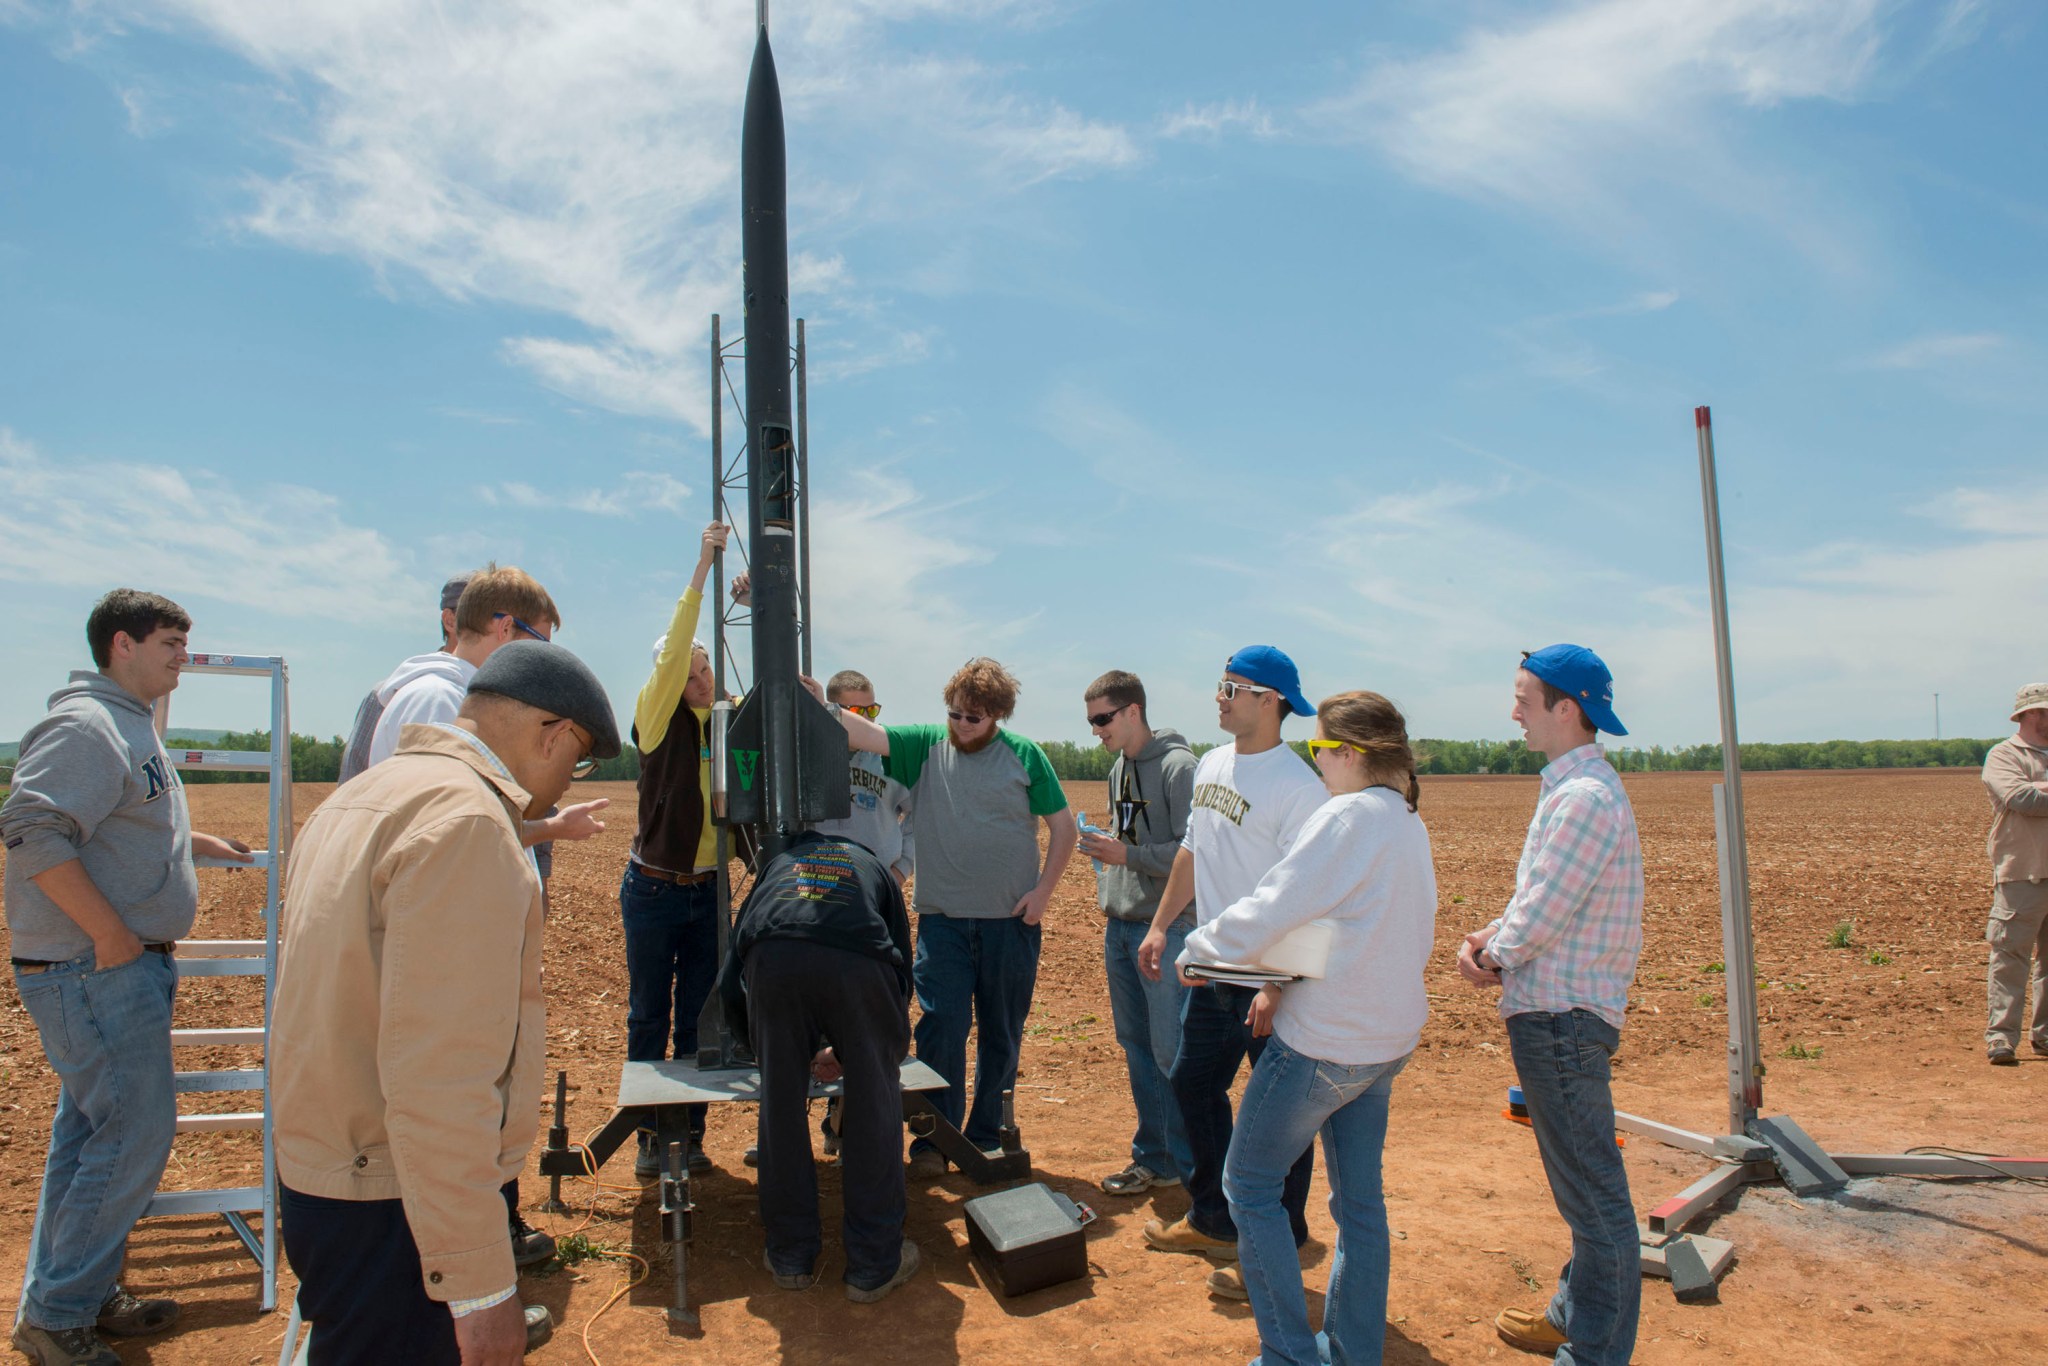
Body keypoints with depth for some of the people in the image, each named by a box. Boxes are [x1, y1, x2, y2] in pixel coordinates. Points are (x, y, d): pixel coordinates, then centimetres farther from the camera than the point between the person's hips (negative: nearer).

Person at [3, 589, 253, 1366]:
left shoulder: (129, 725, 16)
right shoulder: (86, 726, -16)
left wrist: (199, 843, 36)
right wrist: (110, 930, -26)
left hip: (123, 964, 11)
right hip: (92, 969, -11)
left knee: (93, 1133, 17)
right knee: (134, 1136, -5)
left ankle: (85, 1298, 29)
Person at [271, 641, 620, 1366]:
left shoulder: (359, 798, 12)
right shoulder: (467, 821, -21)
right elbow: (438, 1080, -26)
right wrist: (482, 1286, -22)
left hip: (321, 1179, 10)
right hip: (388, 1216, -10)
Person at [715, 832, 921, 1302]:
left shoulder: (777, 864, 41)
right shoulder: (877, 869, 39)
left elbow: (729, 986, 35)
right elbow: (902, 981, 35)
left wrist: (768, 1049, 49)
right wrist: (848, 1056, 48)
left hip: (773, 956, 1)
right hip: (857, 959, -1)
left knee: (781, 1105, 18)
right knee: (875, 1106, 14)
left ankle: (790, 1258, 29)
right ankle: (874, 1267, 21)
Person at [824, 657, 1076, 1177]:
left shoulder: (1024, 756, -1)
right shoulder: (927, 746, 2)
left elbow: (1063, 827, 2)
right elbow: (868, 735, -11)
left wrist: (1043, 890, -7)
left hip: (1010, 920, 0)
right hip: (942, 920, 0)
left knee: (1001, 1035, 11)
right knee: (942, 1030, -3)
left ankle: (987, 1139, 25)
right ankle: (933, 1141, 11)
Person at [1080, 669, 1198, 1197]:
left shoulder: (1178, 767, -13)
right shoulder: (1119, 767, 12)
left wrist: (1128, 855, -23)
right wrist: (1107, 877, 9)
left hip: (1166, 929, -8)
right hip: (1119, 928, 8)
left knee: (1172, 1053, -4)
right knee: (1137, 1048, 14)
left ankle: (1191, 1166, 10)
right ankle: (1153, 1158, 26)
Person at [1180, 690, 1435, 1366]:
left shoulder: (1348, 816, -20)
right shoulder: (1408, 822, 8)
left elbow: (1266, 913, -24)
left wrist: (1196, 951, -8)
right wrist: (1286, 982, 6)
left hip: (1323, 1042, -9)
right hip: (1388, 1037, 9)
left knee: (1250, 1185, 6)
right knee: (1359, 1197, 17)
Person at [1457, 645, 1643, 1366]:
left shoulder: (1585, 796, -21)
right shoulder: (1571, 786, 13)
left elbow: (1542, 912, -20)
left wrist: (1495, 956, -3)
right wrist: (1487, 939, 0)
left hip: (1564, 1015, -11)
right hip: (1556, 1010, 11)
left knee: (1593, 1194, 0)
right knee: (1580, 1185, 22)